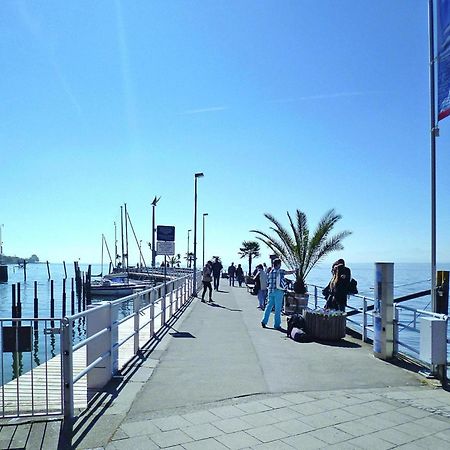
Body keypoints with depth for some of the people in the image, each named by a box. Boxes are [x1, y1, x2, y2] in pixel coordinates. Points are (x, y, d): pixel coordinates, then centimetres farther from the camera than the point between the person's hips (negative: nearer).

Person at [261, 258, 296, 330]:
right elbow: (289, 272, -6)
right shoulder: (280, 271, -9)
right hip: (278, 291, -6)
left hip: (270, 291, 6)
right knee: (277, 309, 1)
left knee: (269, 306, 14)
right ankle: (277, 325, 6)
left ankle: (264, 322, 17)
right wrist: (295, 270, 11)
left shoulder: (271, 271, 9)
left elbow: (268, 282, 12)